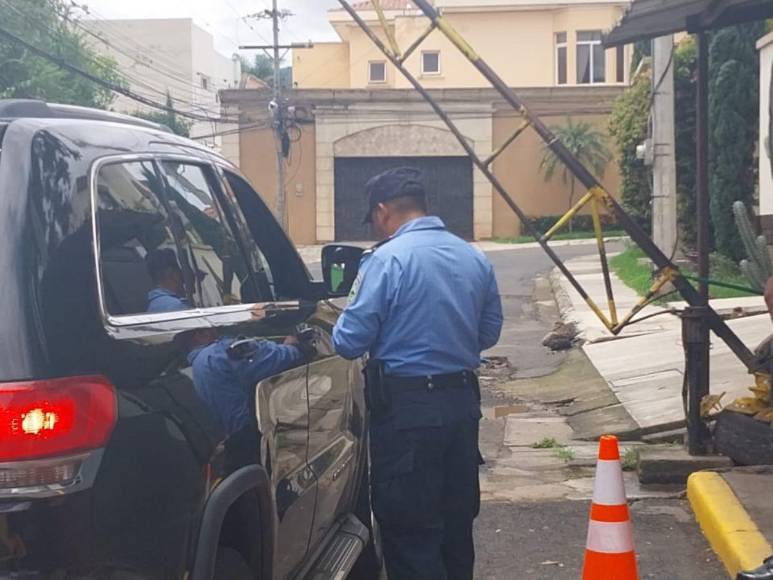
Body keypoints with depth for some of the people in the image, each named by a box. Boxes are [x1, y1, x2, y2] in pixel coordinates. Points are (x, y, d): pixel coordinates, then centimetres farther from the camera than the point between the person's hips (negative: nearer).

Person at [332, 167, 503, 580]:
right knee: (457, 520, 20)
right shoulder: (475, 259, 6)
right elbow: (489, 332, 15)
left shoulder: (388, 259, -15)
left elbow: (350, 342, -14)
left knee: (410, 532, 2)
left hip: (407, 409, -7)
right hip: (463, 403, 7)